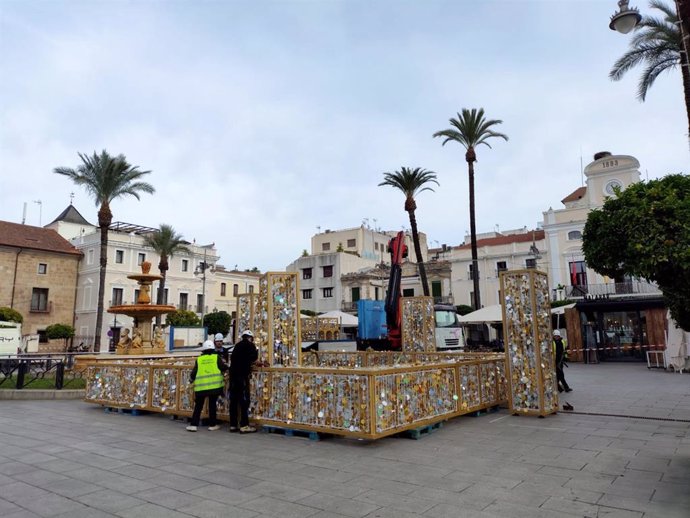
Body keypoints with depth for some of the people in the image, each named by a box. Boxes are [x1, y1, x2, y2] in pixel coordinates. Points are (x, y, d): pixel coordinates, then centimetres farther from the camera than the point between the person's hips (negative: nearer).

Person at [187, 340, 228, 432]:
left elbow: (194, 372, 7)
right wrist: (225, 366, 19)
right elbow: (224, 368, -4)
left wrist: (192, 379, 27)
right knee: (212, 404, 10)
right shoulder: (216, 357, -1)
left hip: (201, 386, 1)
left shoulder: (199, 359, 4)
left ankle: (193, 424, 8)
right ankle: (212, 424, 14)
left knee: (198, 405, 11)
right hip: (214, 385, -1)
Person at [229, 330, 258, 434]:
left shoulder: (237, 345, 18)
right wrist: (256, 351, 13)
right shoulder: (250, 345, -1)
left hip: (233, 374, 7)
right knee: (244, 400, -5)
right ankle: (244, 426, -6)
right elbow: (254, 358, -6)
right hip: (242, 375, -7)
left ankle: (233, 425, 13)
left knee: (234, 400, 9)